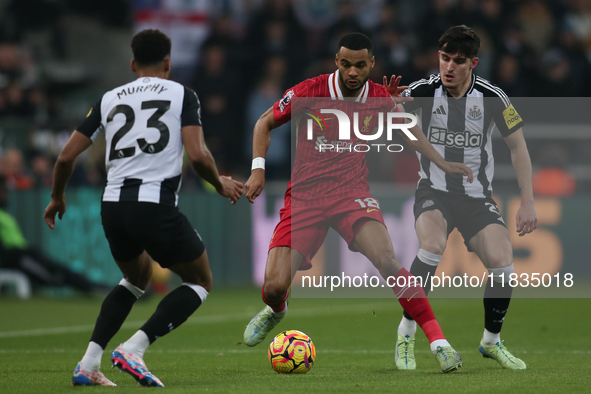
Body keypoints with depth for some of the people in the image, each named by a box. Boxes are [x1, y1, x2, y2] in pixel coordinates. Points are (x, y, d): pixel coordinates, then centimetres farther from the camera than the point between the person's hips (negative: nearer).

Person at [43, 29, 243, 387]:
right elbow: (198, 155, -9)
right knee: (201, 283, 15)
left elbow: (67, 157, 12)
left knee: (137, 278, 31)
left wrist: (57, 198, 30)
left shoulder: (110, 99, 15)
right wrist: (221, 184, 11)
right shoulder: (182, 95, 5)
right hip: (156, 207, -5)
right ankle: (134, 348, -5)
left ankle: (89, 363, 16)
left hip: (112, 207, 5)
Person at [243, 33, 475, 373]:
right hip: (304, 197, 0)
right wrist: (259, 169, -7)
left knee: (387, 260, -28)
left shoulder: (380, 98, -2)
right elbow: (265, 123, 5)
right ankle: (277, 311, 31)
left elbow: (408, 127, 20)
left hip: (352, 193, 0)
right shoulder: (309, 92, -10)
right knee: (274, 288, -11)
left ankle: (438, 342, -23)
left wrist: (442, 163, 14)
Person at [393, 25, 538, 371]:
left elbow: (518, 146, 1)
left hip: (477, 196, 1)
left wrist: (528, 203, -3)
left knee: (502, 262, -17)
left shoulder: (491, 97, -9)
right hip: (434, 192, -1)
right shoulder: (425, 91, -10)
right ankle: (406, 332, -15)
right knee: (433, 245, -32)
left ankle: (492, 340, 10)